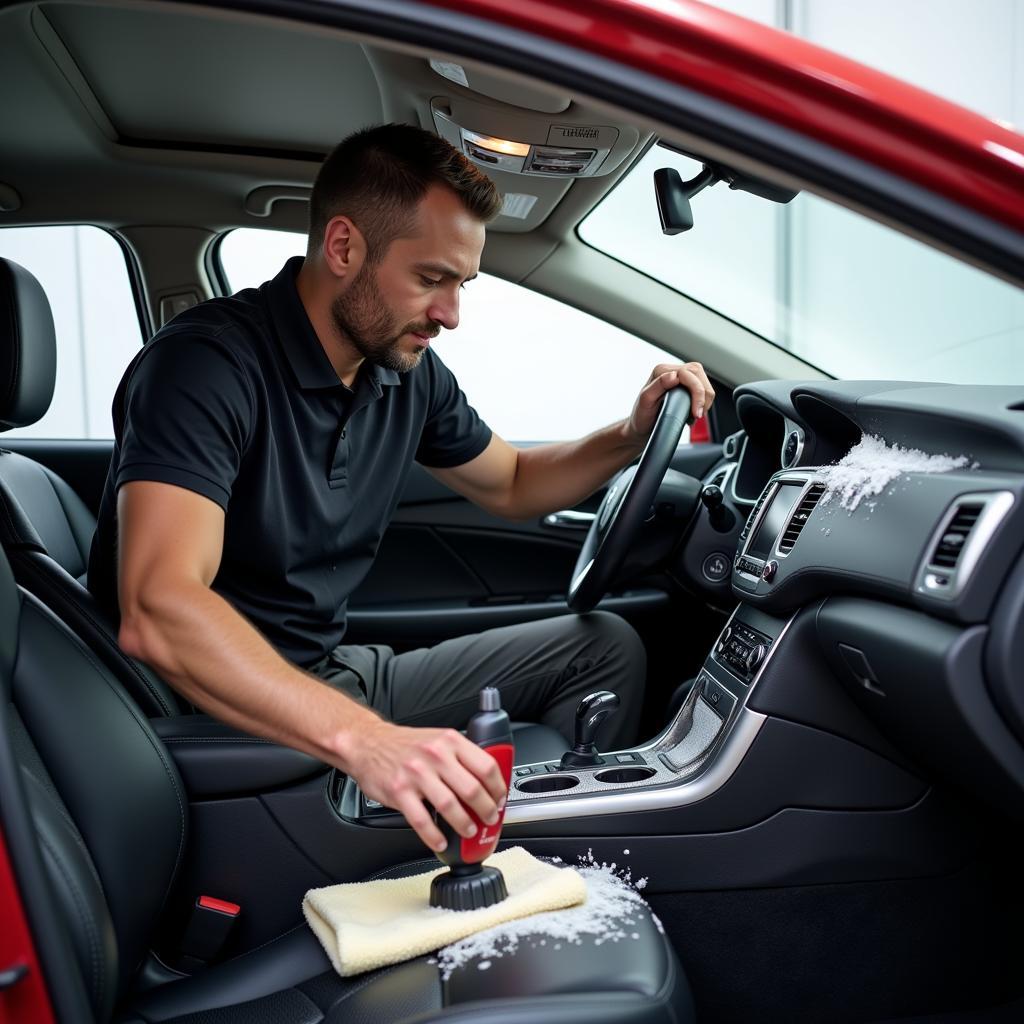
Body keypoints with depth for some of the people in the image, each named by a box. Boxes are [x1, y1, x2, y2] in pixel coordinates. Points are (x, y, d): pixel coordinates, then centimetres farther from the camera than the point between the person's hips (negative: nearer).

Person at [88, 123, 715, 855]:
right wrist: (364, 739, -49)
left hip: (337, 680, 8)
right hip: (233, 715, -8)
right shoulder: (209, 362, -23)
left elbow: (511, 485, 19)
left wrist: (631, 437, -1)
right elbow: (156, 610, -37)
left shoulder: (408, 372, 1)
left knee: (606, 646, 5)